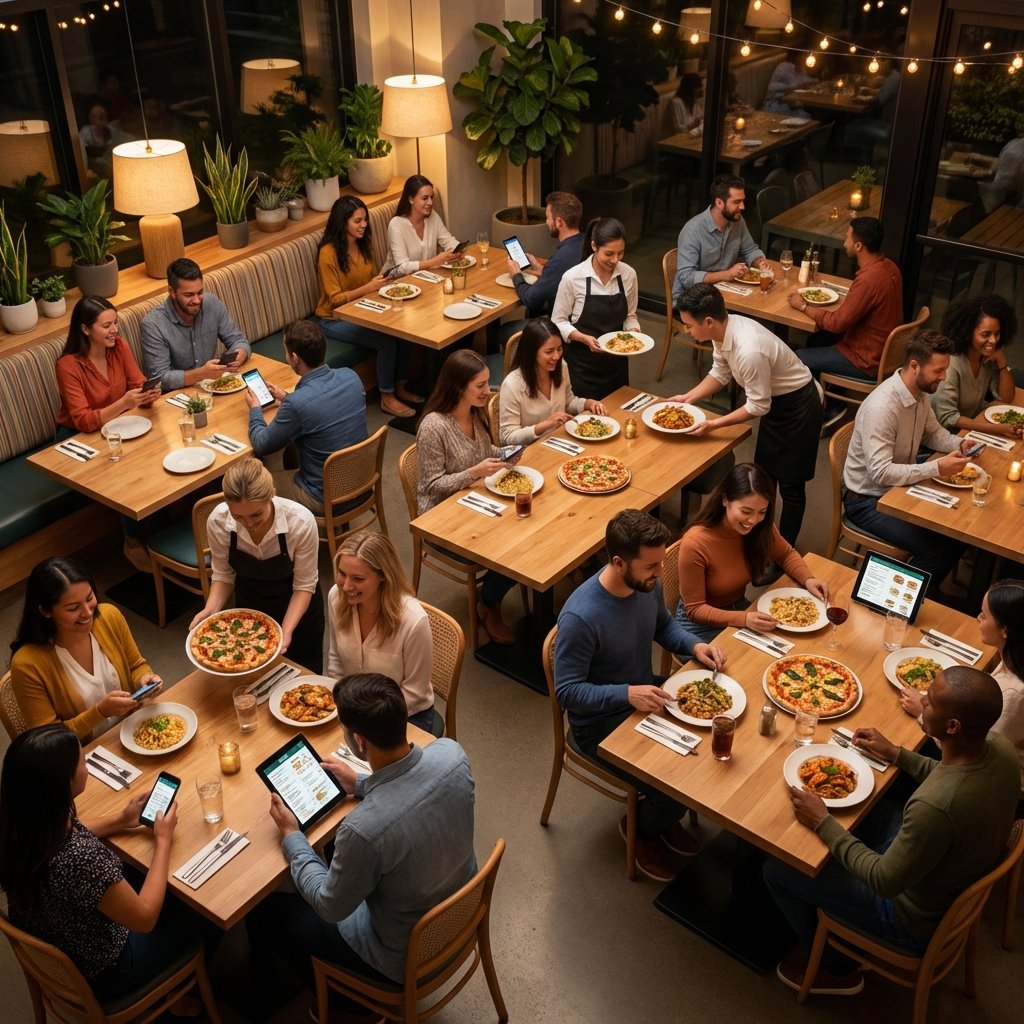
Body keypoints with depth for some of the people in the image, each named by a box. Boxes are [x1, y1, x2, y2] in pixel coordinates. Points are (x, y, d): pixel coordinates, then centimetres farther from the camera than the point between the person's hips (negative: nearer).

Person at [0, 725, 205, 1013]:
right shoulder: (82, 860, -42)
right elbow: (145, 918, -24)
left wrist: (120, 819, 3)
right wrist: (163, 840, -14)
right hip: (94, 975, -6)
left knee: (169, 899, 25)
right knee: (193, 919, 18)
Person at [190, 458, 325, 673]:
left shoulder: (301, 522, -34)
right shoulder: (217, 521, -27)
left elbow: (304, 585, -22)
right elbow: (223, 574, -10)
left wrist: (286, 629, -35)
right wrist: (210, 610, -27)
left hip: (297, 608, -2)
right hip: (249, 606, 2)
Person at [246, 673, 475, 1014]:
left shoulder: (363, 828, -39)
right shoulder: (452, 753, -22)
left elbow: (330, 907, -18)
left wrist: (291, 836, -7)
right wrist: (362, 785, 9)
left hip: (406, 957, -6)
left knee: (262, 912, 12)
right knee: (338, 855, 28)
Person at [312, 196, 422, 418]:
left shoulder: (364, 244, 2)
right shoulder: (328, 253, -20)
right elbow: (335, 300, -20)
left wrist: (380, 282, -6)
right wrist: (368, 288, -30)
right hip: (333, 319, -7)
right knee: (387, 341, -24)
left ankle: (399, 388, 3)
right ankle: (387, 399, -7)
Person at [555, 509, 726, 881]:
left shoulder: (648, 583, -11)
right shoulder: (580, 617, -34)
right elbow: (567, 691, -25)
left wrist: (695, 645, -9)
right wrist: (627, 694, -36)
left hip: (646, 697, 7)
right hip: (601, 725, -7)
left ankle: (664, 816, 26)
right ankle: (641, 828, 20)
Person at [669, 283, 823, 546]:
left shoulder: (749, 351, -38)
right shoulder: (724, 329, -13)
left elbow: (758, 406, -27)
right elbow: (720, 373, 4)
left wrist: (714, 424, -22)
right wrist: (687, 397, -4)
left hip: (798, 406, -9)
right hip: (775, 399, 9)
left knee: (790, 484, 6)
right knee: (763, 474, 21)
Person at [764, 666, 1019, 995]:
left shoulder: (934, 807, -43)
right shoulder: (999, 747, -19)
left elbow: (884, 881, -27)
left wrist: (823, 823, -18)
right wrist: (896, 754, 7)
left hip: (917, 923, -8)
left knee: (777, 871, 3)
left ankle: (837, 970, 26)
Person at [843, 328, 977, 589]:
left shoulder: (920, 393, -1)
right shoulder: (882, 407, -29)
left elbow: (933, 432, 17)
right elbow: (880, 472, -33)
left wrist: (959, 444, -3)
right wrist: (936, 468, -34)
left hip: (901, 487, 9)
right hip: (868, 500, -9)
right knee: (937, 549, -20)